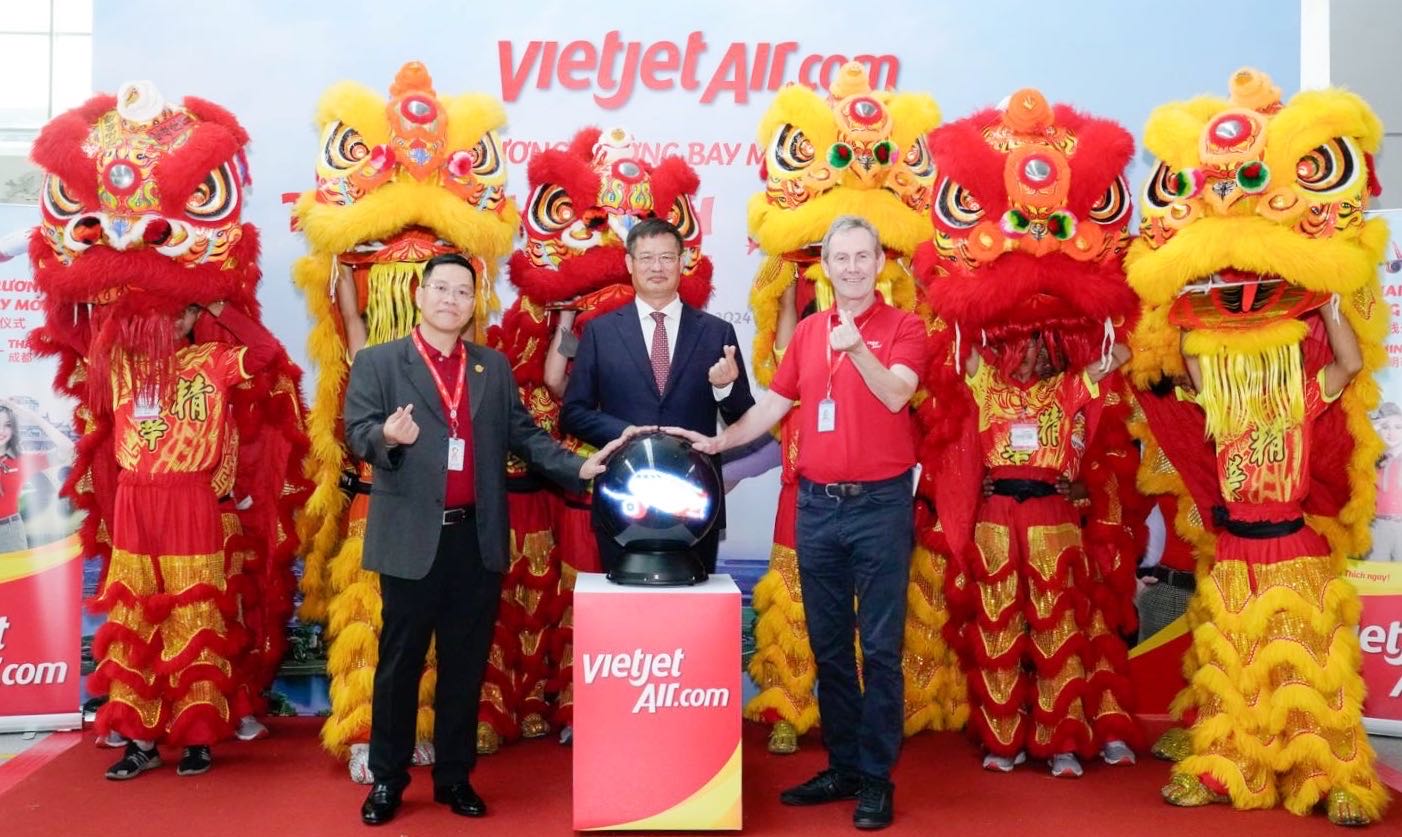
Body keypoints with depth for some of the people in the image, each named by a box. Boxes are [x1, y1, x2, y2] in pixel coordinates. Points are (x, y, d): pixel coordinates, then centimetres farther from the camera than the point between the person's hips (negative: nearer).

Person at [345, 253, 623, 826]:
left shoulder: (495, 367, 13)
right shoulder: (377, 362, 2)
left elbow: (522, 435, 9)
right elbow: (357, 433, -6)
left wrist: (578, 467, -5)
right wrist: (387, 437, -29)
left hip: (478, 538, 3)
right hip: (411, 538, -3)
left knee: (466, 664, 11)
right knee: (400, 663, 7)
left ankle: (455, 777, 24)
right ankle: (387, 779, 21)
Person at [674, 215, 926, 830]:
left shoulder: (903, 327, -2)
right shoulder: (807, 331, 11)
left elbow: (895, 395, -17)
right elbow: (775, 402, 14)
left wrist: (857, 347, -32)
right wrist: (717, 441, 6)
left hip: (880, 503, -4)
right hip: (816, 503, 5)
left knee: (880, 647, 0)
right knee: (827, 645, 12)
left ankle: (875, 777, 12)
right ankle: (841, 766, 25)